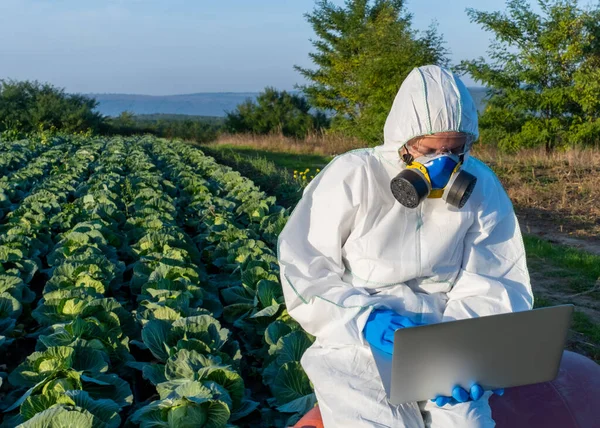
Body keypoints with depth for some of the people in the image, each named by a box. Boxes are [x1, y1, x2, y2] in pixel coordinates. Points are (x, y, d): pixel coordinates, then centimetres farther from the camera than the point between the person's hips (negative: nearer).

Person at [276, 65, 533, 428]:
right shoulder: (352, 176, -9)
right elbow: (303, 270, -7)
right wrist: (364, 317, -22)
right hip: (356, 336, -2)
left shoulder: (481, 187, 0)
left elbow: (492, 286, 0)